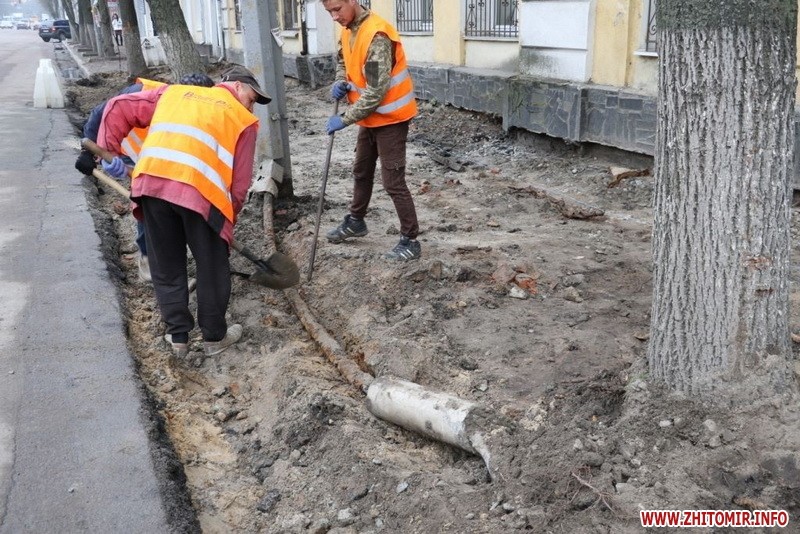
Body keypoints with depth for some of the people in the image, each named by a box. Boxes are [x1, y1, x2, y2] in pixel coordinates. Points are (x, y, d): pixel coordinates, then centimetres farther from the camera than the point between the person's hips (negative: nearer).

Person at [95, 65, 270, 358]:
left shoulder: (173, 92, 28)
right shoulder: (244, 120, 16)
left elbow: (118, 108, 21)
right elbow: (239, 182, 11)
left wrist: (109, 150, 21)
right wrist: (227, 218, 22)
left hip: (150, 183, 4)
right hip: (199, 191, -4)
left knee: (166, 267, 19)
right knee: (212, 268, 15)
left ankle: (178, 337, 30)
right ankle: (214, 337, 29)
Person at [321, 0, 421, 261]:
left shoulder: (376, 35, -27)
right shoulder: (348, 29, 2)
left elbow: (376, 91, -30)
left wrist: (345, 119, -24)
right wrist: (341, 82, -2)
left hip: (390, 118, -9)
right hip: (370, 117, 9)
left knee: (393, 181, -7)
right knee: (361, 171, 22)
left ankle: (410, 240, 4)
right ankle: (355, 221, 41)